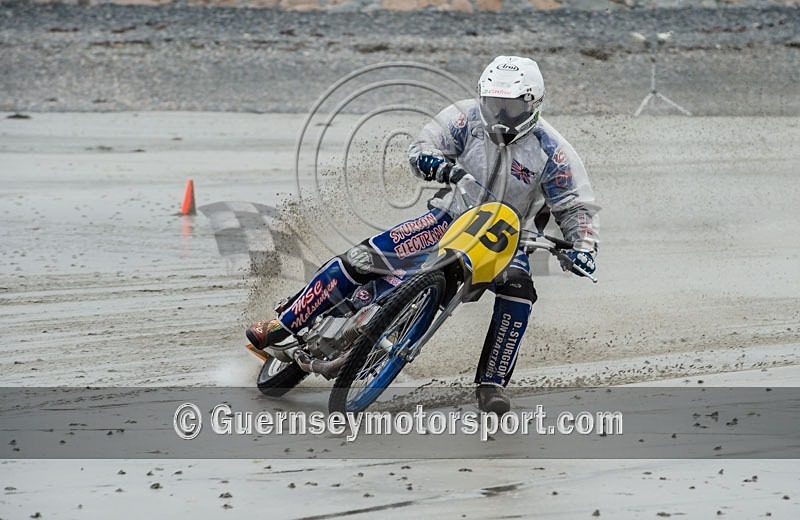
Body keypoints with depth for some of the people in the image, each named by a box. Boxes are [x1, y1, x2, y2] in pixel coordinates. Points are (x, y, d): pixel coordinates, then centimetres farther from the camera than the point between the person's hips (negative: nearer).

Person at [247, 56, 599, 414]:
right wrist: (440, 165, -35)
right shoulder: (467, 117, -7)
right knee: (362, 258, -16)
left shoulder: (551, 151, -11)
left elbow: (576, 206, -8)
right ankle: (284, 324, -6)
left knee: (518, 290, -34)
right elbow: (421, 149, -11)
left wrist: (584, 248, -26)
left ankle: (491, 385, -22)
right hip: (450, 219, 1)